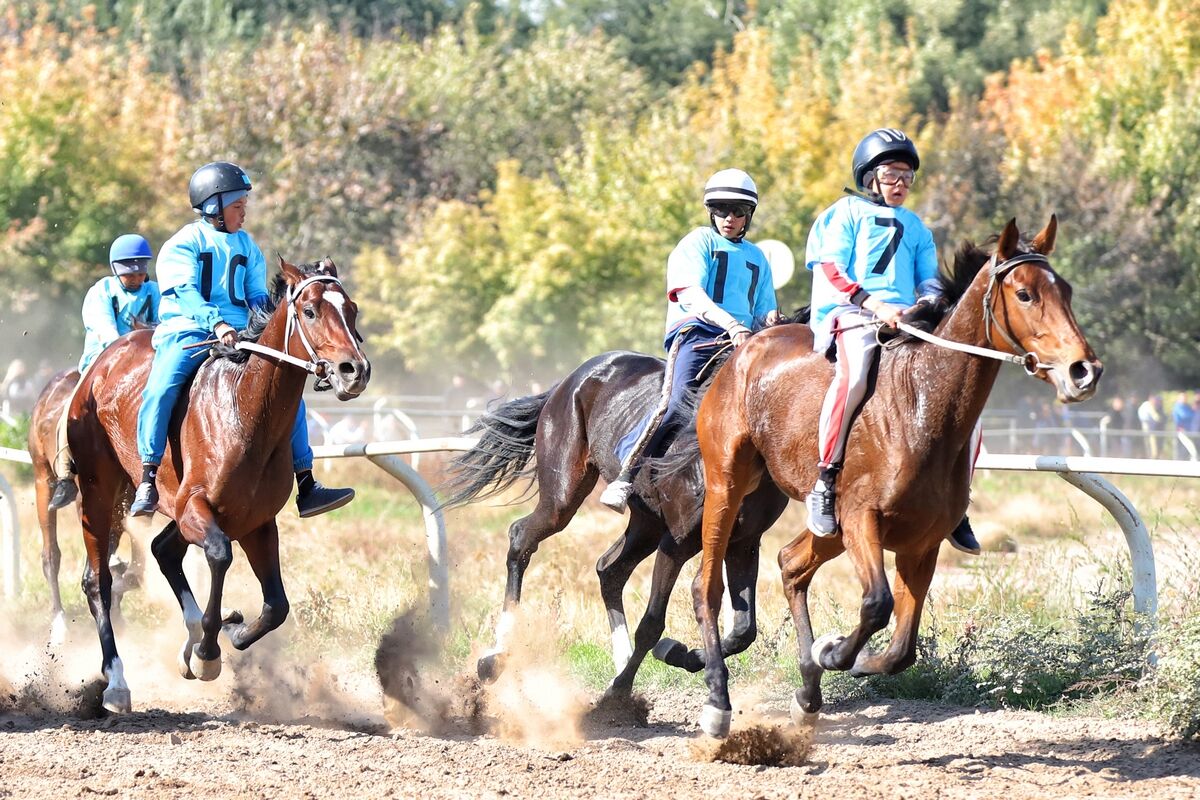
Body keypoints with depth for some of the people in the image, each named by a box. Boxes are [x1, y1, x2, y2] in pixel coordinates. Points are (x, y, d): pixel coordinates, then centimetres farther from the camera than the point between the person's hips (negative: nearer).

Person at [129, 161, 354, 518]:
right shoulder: (184, 243, -1)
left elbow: (257, 296, 18)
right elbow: (186, 293, -15)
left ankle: (306, 487, -1)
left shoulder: (246, 246, 16)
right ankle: (147, 481, -25)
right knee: (161, 387, -31)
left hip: (239, 334, 5)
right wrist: (216, 323, -32)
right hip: (187, 329, -5)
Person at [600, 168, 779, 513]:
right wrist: (733, 325, -24)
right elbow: (692, 295, -8)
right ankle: (626, 472, -22)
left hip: (741, 341, 6)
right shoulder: (700, 242, 8)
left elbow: (765, 310, 27)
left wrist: (771, 319, -1)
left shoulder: (757, 258, 26)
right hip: (696, 332, -6)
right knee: (678, 401, -28)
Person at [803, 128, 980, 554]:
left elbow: (930, 280, 22)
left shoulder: (915, 227, 28)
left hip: (908, 321, 6)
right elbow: (832, 272, -3)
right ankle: (824, 480, -34)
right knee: (855, 372, -39)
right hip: (850, 315, -6)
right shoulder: (846, 214, 11)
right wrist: (875, 305, -18)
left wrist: (929, 304, -4)